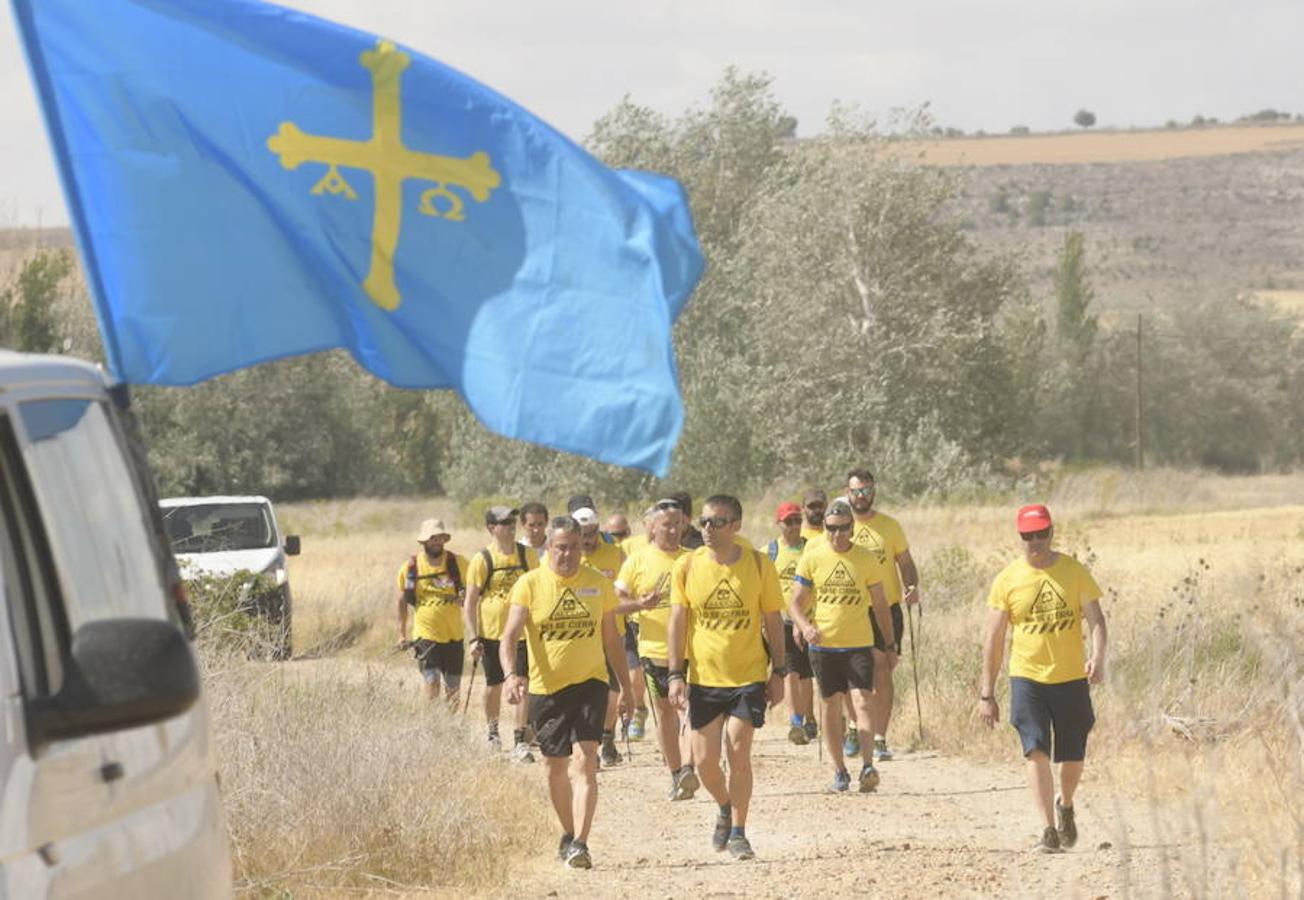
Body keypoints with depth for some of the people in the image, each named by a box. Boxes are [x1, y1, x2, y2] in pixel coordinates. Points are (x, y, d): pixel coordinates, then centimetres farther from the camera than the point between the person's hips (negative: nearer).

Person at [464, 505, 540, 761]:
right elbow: (470, 602, -3)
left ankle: (520, 741, -6)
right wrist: (474, 638, -9)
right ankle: (492, 731, 35)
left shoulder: (527, 555, 3)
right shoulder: (482, 560, -5)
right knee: (494, 685, 12)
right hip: (492, 632, -1)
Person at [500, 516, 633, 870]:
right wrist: (511, 674, -30)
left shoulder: (598, 585, 2)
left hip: (589, 684, -1)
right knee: (555, 768, 12)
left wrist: (626, 687, 14)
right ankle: (568, 834, 34)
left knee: (584, 762, -16)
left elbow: (611, 640, 13)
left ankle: (580, 844, -22)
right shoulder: (530, 584, -4)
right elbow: (510, 636, -13)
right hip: (545, 689, 1)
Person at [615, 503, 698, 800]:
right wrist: (640, 604, -15)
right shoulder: (637, 562, 3)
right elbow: (615, 603, 2)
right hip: (654, 650, 1)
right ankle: (676, 775, 17)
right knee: (665, 713, 9)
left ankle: (688, 769, -25)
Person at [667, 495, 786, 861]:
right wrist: (676, 674, -6)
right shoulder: (687, 566, -2)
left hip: (748, 678, -2)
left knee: (739, 754, -9)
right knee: (705, 759, 2)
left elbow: (773, 621, 4)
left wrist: (778, 672, 3)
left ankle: (738, 832, 4)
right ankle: (725, 809, 32)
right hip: (703, 678, 2)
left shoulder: (759, 565, -3)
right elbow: (677, 622, 0)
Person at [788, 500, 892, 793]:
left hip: (859, 644, -1)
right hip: (823, 645, 1)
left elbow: (880, 605, 9)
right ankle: (839, 771, 16)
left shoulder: (866, 560, 1)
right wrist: (805, 626, -19)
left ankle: (868, 767, -23)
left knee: (862, 702, -14)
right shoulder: (812, 558, 1)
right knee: (831, 706, 7)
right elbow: (796, 602, 2)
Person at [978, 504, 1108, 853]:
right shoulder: (1007, 581, -2)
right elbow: (993, 640, 2)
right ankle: (1048, 830, -15)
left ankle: (1065, 806, 40)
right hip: (1027, 677, -1)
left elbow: (1096, 619, -4)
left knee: (1073, 756, 10)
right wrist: (986, 693, 0)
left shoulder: (1075, 572, 0)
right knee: (1036, 752, -15)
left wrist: (1097, 657, -24)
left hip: (1071, 677, 1)